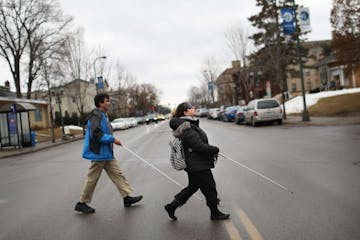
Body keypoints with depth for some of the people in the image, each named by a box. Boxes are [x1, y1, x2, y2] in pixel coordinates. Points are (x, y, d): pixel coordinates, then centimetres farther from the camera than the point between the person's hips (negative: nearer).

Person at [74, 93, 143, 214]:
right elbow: (96, 134, -26)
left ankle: (127, 197, 16)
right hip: (99, 153, -10)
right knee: (92, 179, 2)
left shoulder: (103, 115, 14)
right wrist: (112, 139, -20)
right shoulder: (96, 116, -17)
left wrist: (112, 140, 7)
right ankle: (82, 203, 16)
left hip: (107, 153, 10)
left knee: (117, 174, 9)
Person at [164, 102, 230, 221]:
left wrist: (211, 151, 8)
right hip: (198, 166, -10)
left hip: (195, 165, 10)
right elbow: (200, 146, -26)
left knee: (192, 187, 20)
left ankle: (171, 206, 25)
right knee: (209, 188, 5)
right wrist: (215, 150, -11)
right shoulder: (188, 130, -23)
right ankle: (215, 213, 23)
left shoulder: (190, 125, 10)